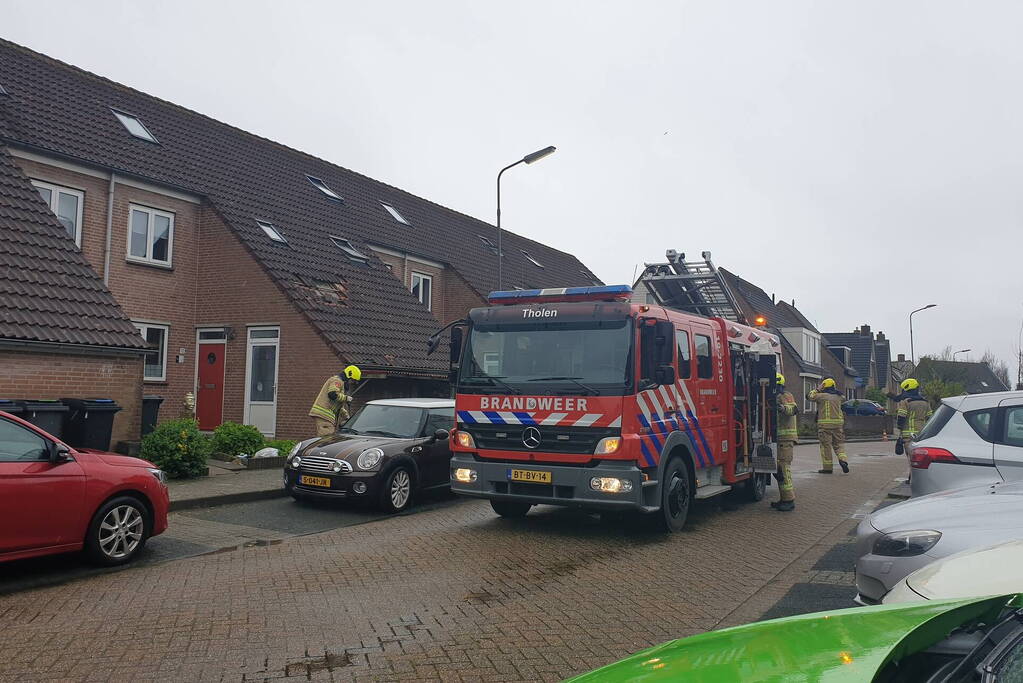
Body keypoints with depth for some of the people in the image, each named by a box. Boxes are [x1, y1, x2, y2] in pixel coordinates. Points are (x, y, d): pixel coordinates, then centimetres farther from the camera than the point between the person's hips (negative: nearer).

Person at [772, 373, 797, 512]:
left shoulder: (785, 396, -8)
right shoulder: (776, 398, 21)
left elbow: (793, 409, -29)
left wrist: (783, 407, -48)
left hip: (785, 437, -10)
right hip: (778, 438, 10)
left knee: (783, 467, -14)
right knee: (779, 468, 12)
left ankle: (789, 500, -13)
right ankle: (785, 499, 19)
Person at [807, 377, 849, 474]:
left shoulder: (822, 396, -6)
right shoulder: (838, 396, 10)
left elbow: (810, 396, 4)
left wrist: (817, 389, 11)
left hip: (825, 424, -5)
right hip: (838, 422, 5)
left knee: (826, 445, 1)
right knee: (838, 444, 14)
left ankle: (827, 467, 4)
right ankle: (842, 459, -10)